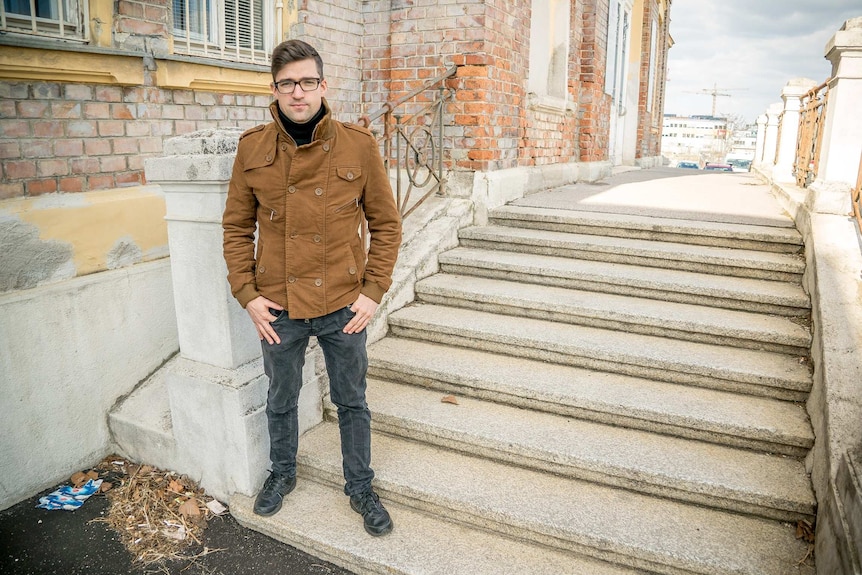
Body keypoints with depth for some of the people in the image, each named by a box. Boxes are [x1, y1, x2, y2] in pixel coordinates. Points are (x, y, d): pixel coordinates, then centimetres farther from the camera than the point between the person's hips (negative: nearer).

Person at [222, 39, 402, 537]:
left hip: (344, 306, -1)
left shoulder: (359, 145, -6)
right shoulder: (253, 148, -3)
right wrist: (247, 294, -3)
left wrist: (373, 291, -6)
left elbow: (386, 224, -1)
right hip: (278, 306, 2)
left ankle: (361, 486, 36)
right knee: (281, 400, 21)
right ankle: (283, 473, 47)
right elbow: (237, 227, 5)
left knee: (352, 402, 15)